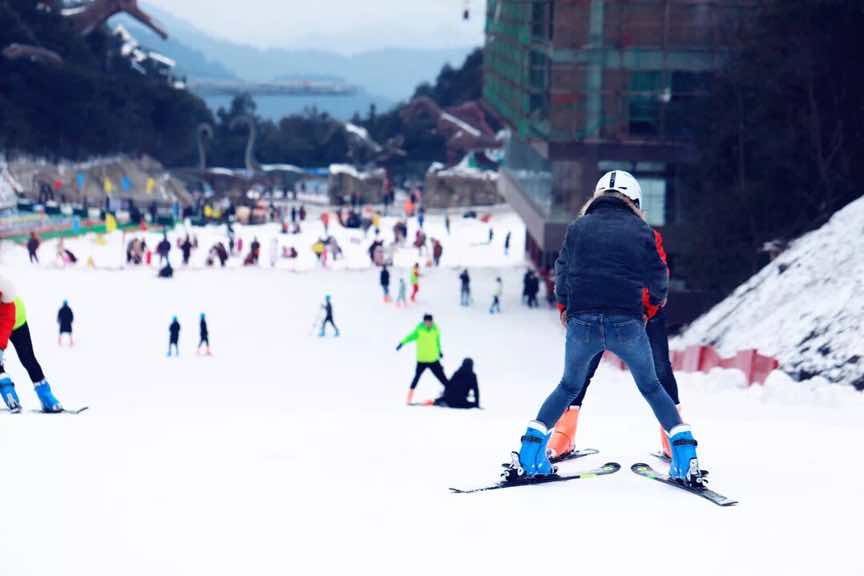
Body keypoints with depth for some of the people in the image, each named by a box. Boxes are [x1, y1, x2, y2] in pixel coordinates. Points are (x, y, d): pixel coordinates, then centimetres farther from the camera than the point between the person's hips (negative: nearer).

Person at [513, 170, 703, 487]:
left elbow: (562, 274, 14)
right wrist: (658, 298, 35)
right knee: (651, 388, 17)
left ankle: (531, 451, 11)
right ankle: (685, 453, 7)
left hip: (581, 322, 1)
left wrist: (566, 306, 34)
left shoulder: (578, 228, 7)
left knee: (569, 387, 22)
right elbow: (658, 279, 11)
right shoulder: (641, 231, 3)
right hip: (627, 324, -1)